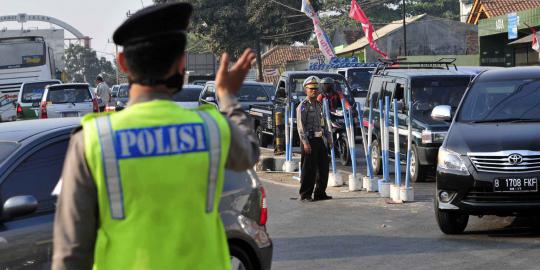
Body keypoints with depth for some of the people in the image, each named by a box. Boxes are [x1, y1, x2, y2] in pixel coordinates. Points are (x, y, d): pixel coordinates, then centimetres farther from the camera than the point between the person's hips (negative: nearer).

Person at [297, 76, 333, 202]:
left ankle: (320, 193, 19)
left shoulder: (319, 105, 17)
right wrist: (305, 142, -21)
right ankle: (305, 195, 1)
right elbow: (300, 125, -14)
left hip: (319, 139, 8)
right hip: (309, 140, -8)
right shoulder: (303, 106, -8)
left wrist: (328, 136, 15)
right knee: (309, 169, -6)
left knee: (323, 167, 10)